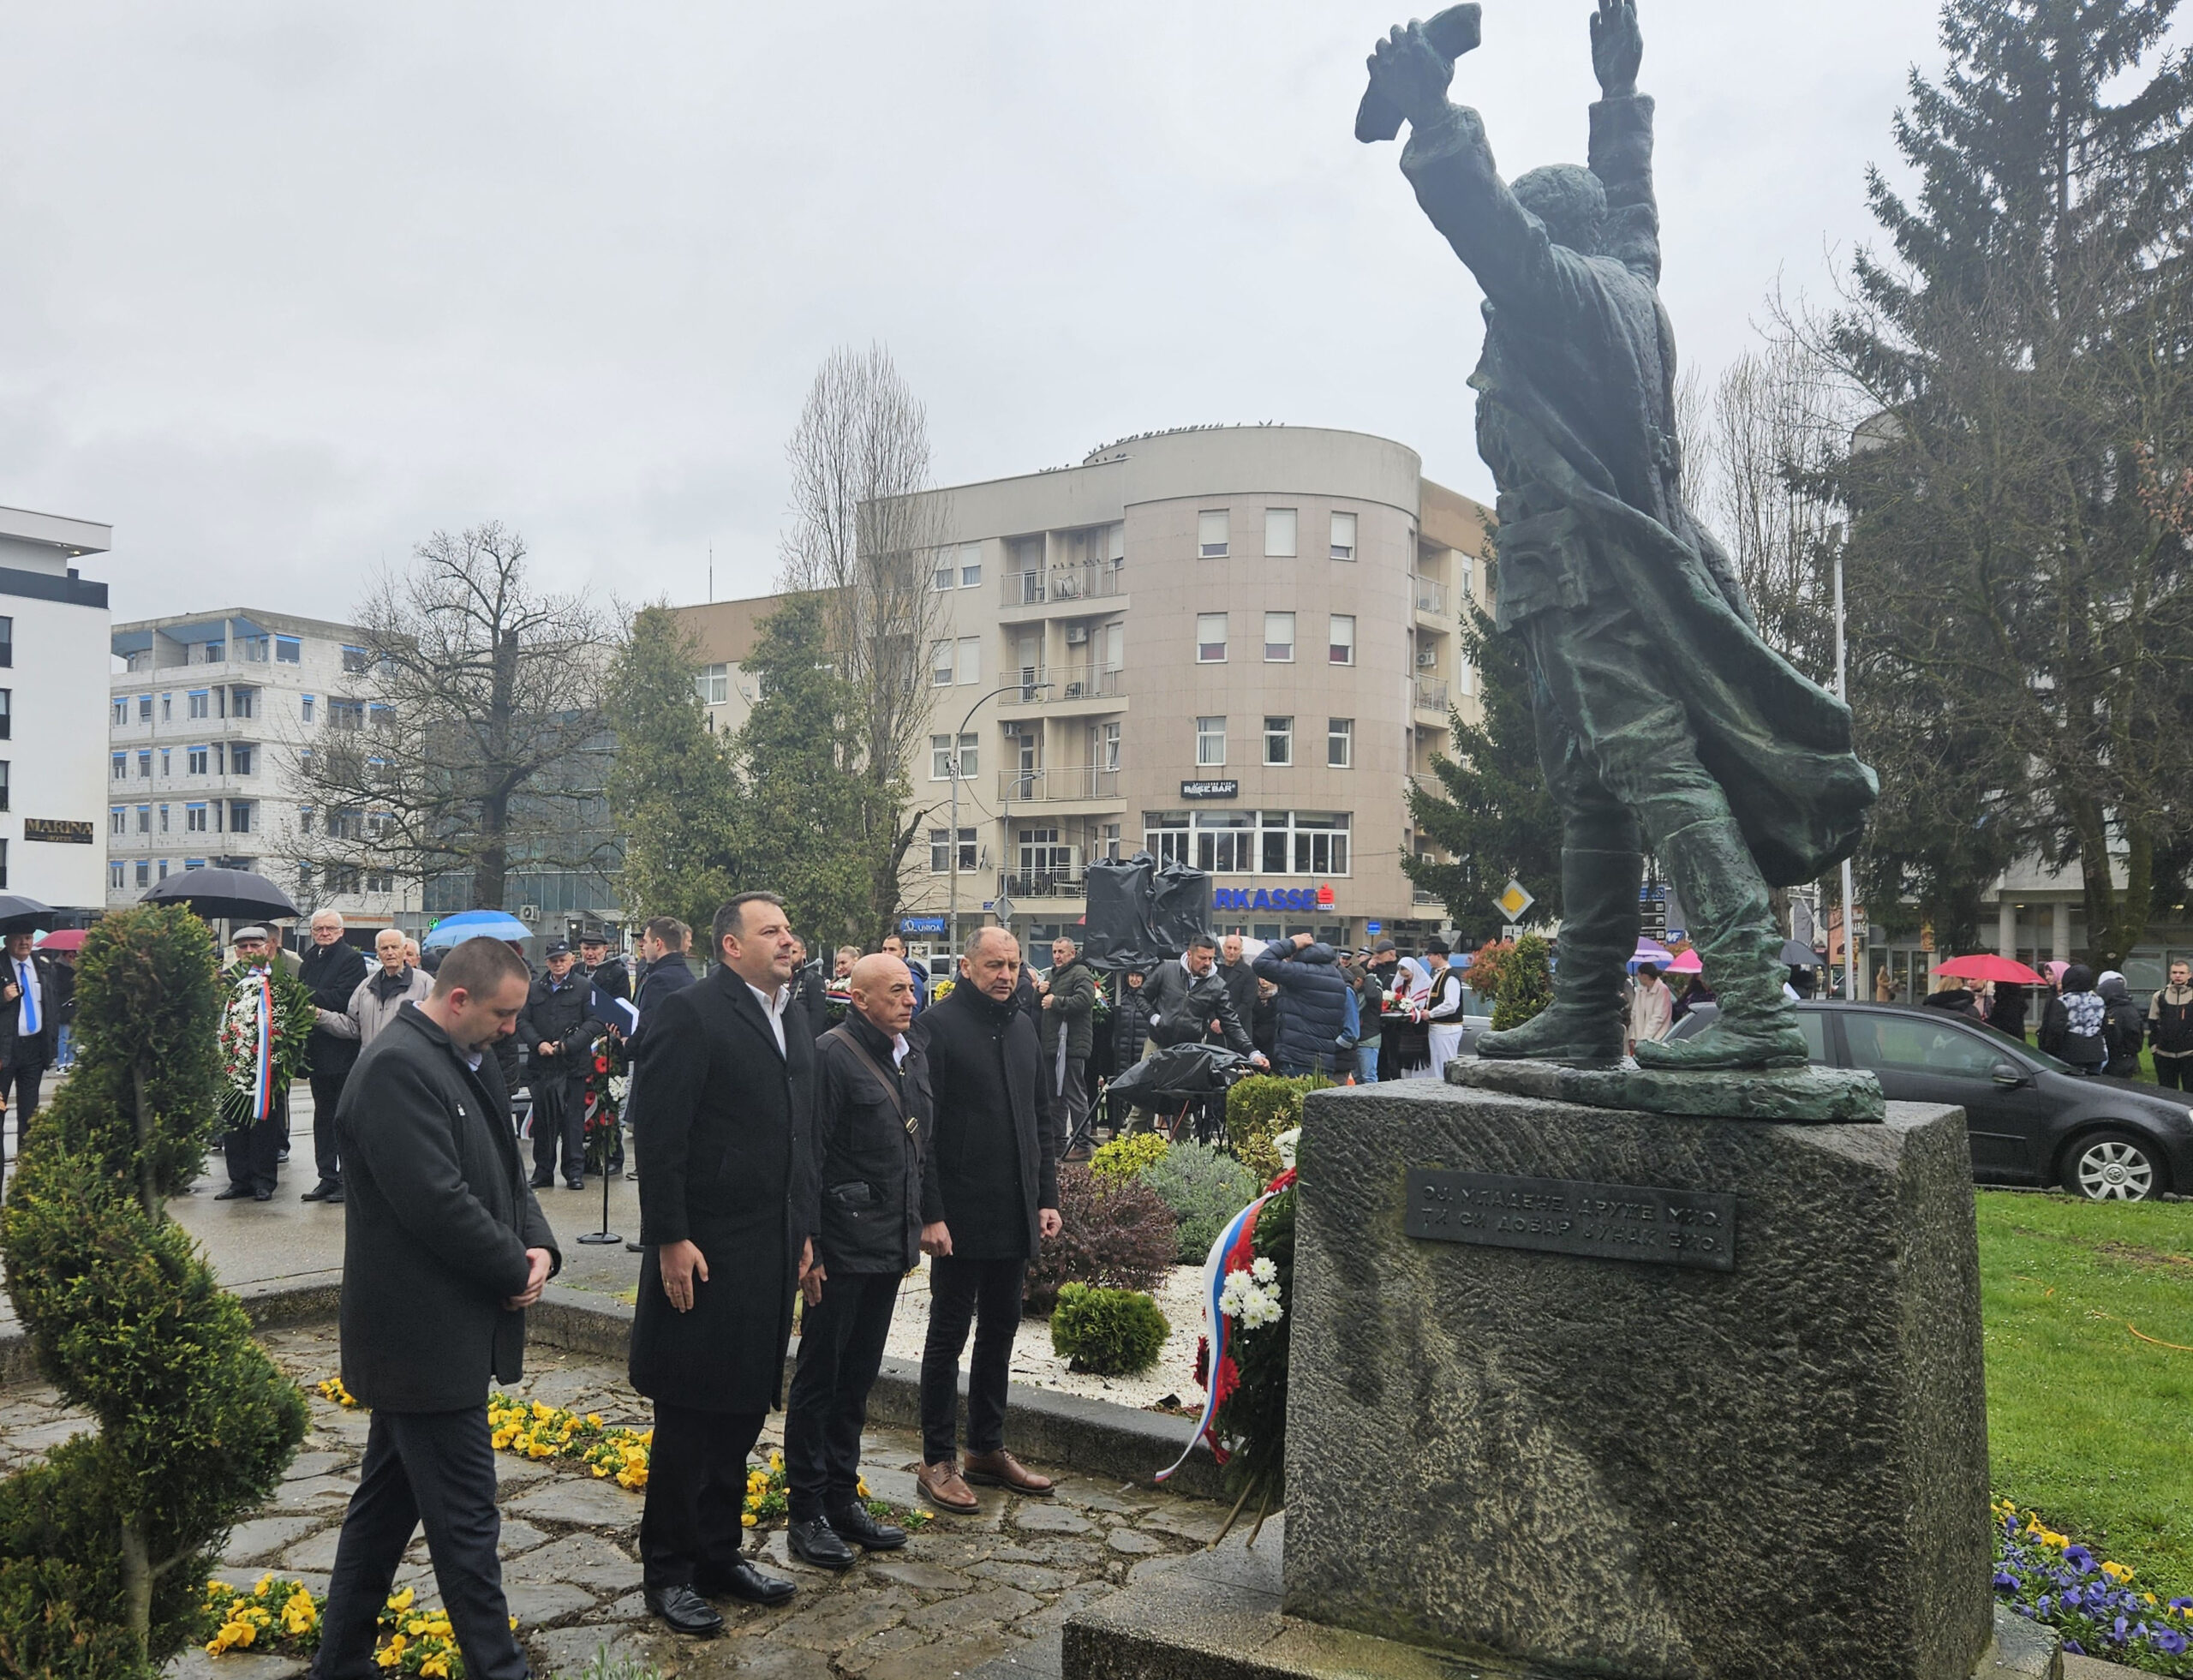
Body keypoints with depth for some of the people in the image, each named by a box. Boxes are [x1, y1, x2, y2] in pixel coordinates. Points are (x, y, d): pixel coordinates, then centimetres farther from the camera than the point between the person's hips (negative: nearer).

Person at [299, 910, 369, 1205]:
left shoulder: (352, 958, -8)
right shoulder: (310, 959, 15)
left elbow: (342, 998, -18)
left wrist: (307, 994, -17)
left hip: (342, 1051, -8)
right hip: (318, 1051, 8)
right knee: (323, 1114, 12)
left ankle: (347, 1179, 4)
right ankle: (327, 1178, 19)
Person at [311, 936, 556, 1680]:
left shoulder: (470, 1063, 11)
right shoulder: (397, 1066, -20)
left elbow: (505, 1171, 14)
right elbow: (437, 1201, -25)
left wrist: (537, 1244, -4)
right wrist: (516, 1269, -13)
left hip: (423, 1336, 10)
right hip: (424, 1334, -10)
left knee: (387, 1501, 19)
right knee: (465, 1520, -1)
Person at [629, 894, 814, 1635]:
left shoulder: (792, 1021, 12)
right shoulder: (688, 1014, -13)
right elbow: (658, 1136, -16)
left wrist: (803, 1230, 15)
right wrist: (670, 1240, -18)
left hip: (770, 1253, 8)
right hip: (704, 1254, -8)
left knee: (743, 1412, 16)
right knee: (690, 1416, 4)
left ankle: (719, 1554, 30)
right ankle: (668, 1570, 19)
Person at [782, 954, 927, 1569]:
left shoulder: (913, 1057, 12)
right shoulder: (832, 1054, -14)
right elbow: (809, 1155, -16)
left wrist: (915, 1230, 18)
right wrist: (808, 1247, -18)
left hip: (891, 1245, 8)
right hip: (842, 1247, -8)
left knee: (858, 1378, 16)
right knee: (819, 1377, 3)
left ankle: (843, 1499, 27)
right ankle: (807, 1513, 13)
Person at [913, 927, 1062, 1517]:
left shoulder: (1022, 1026, 11)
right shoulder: (939, 1025, -11)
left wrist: (1047, 1197, 10)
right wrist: (930, 1214, -18)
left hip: (1016, 1214, 7)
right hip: (960, 1215, -7)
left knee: (1000, 1332, 15)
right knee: (949, 1334, 4)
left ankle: (987, 1448, 27)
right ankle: (938, 1461, 14)